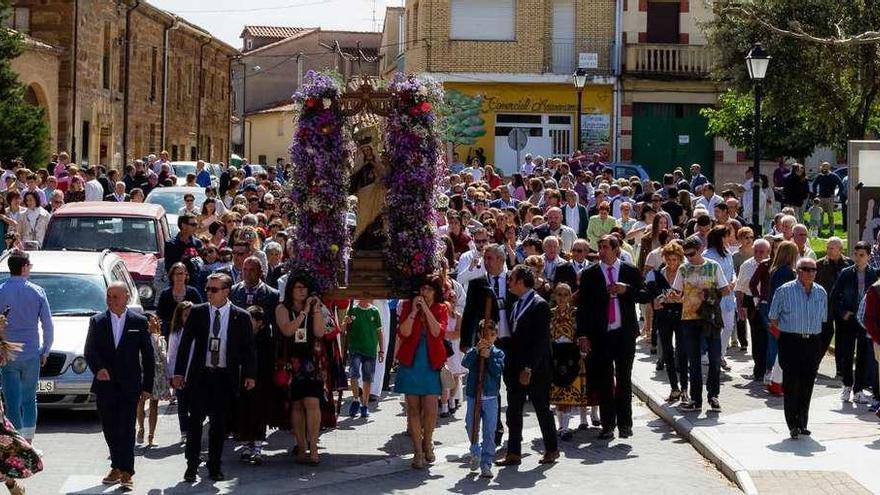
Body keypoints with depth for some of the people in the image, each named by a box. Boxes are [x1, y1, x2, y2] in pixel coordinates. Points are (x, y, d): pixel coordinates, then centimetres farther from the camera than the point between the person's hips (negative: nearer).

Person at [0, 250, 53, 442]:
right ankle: (28, 443, 17)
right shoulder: (37, 292, -3)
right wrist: (45, 351, 12)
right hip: (31, 355, 2)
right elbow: (48, 325, 0)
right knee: (29, 400, 14)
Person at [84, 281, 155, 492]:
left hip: (129, 386, -3)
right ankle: (117, 468, 20)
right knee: (110, 430, 9)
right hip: (105, 385, 3)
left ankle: (127, 474, -8)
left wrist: (148, 386, 0)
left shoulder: (139, 322, 2)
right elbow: (89, 350, 0)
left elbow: (148, 356, 4)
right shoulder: (97, 321, 6)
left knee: (126, 430, -8)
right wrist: (98, 368, -21)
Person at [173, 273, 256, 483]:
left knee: (219, 423, 5)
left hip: (225, 377, 0)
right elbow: (185, 343, 5)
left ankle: (214, 466, 15)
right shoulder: (198, 313, 3)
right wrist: (179, 372, 2)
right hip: (200, 375, 0)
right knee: (195, 420, -2)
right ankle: (192, 465, 6)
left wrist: (249, 375, -4)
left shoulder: (241, 317, 0)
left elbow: (249, 348, 4)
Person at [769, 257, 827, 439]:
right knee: (792, 384, -7)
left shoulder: (821, 293, 10)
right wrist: (784, 335, 0)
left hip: (813, 342, 4)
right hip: (790, 342, -4)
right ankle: (793, 425, -3)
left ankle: (802, 424, 15)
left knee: (807, 385, 5)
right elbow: (774, 318, 2)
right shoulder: (785, 291, -3)